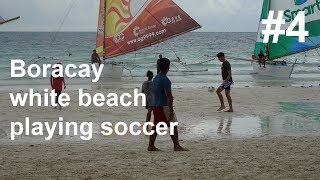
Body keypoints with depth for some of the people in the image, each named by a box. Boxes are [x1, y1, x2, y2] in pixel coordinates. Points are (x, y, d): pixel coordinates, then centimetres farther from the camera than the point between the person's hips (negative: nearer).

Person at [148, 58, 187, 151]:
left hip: (155, 105, 9)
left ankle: (151, 146, 12)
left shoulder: (156, 78, 10)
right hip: (164, 106, -9)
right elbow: (169, 96, -20)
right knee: (173, 126, 0)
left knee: (155, 126, 11)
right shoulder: (165, 80, -18)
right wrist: (171, 110, -20)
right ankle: (177, 146, 2)